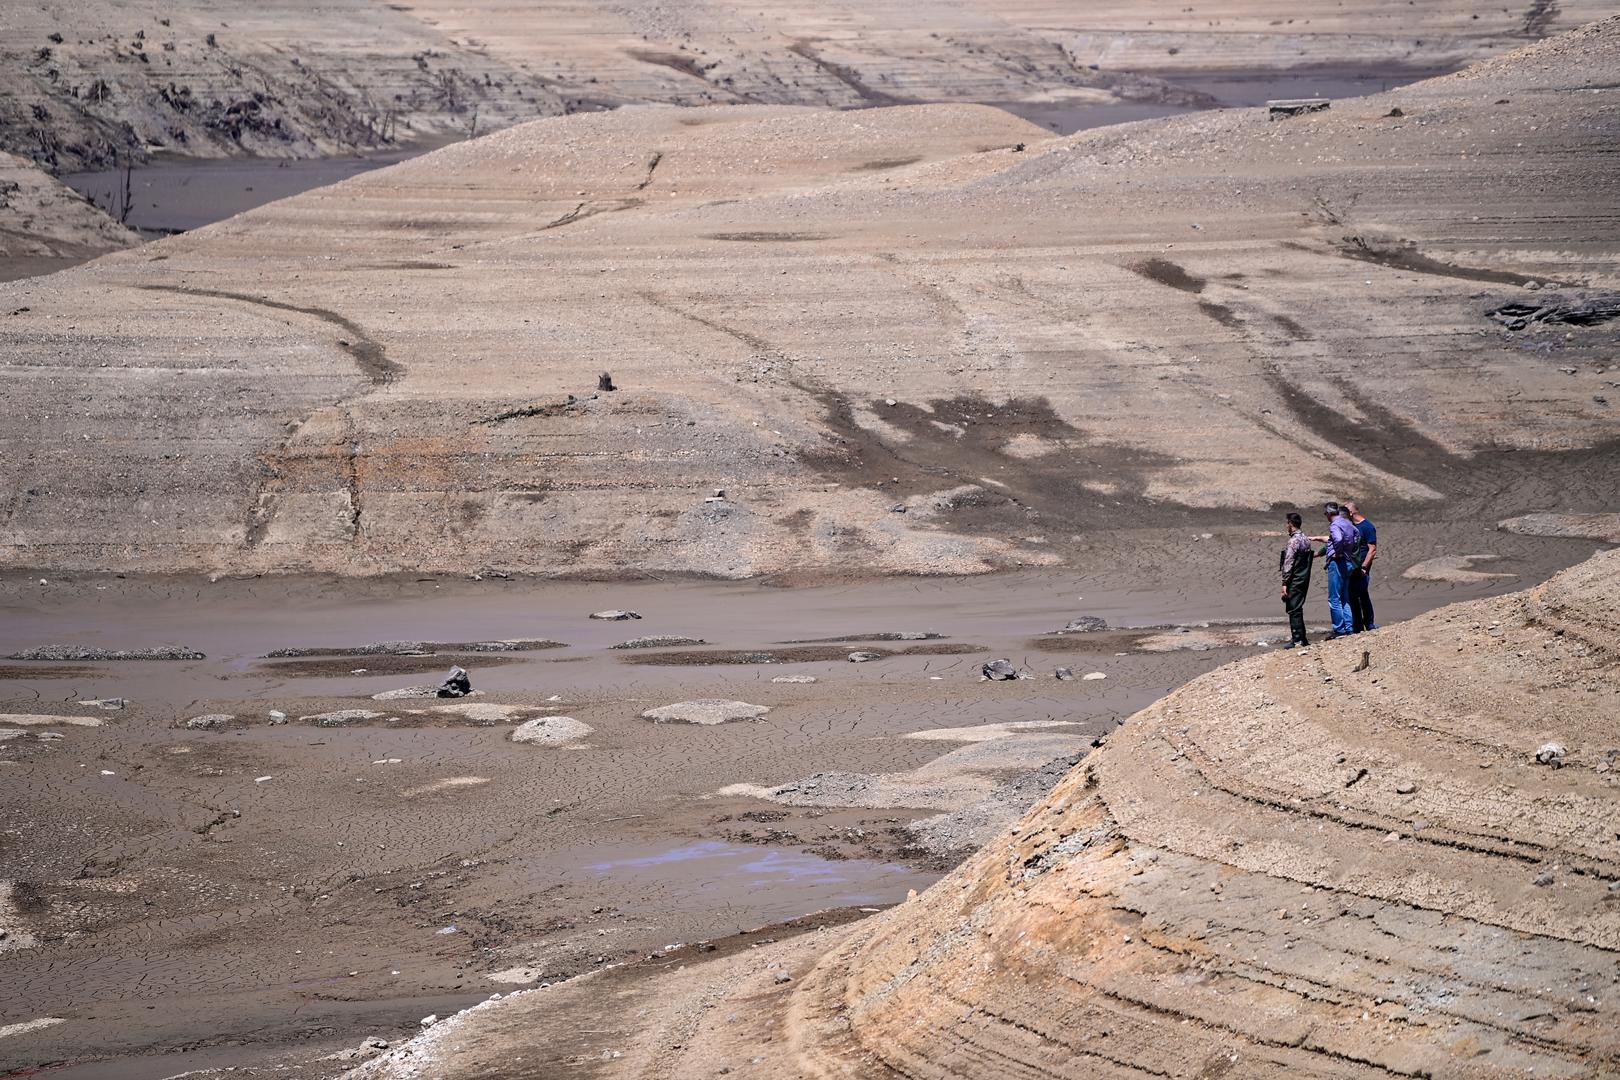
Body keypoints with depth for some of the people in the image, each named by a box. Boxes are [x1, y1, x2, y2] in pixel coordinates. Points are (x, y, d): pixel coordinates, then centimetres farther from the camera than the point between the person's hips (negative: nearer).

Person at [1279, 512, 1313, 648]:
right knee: (1298, 609, 16)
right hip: (1305, 579, 9)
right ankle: (1301, 638, 19)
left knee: (1294, 610, -5)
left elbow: (1289, 563, -18)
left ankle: (1297, 640, -5)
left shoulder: (1294, 541, -16)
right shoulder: (1306, 539, 11)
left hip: (1295, 580, -9)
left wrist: (1285, 583, -16)